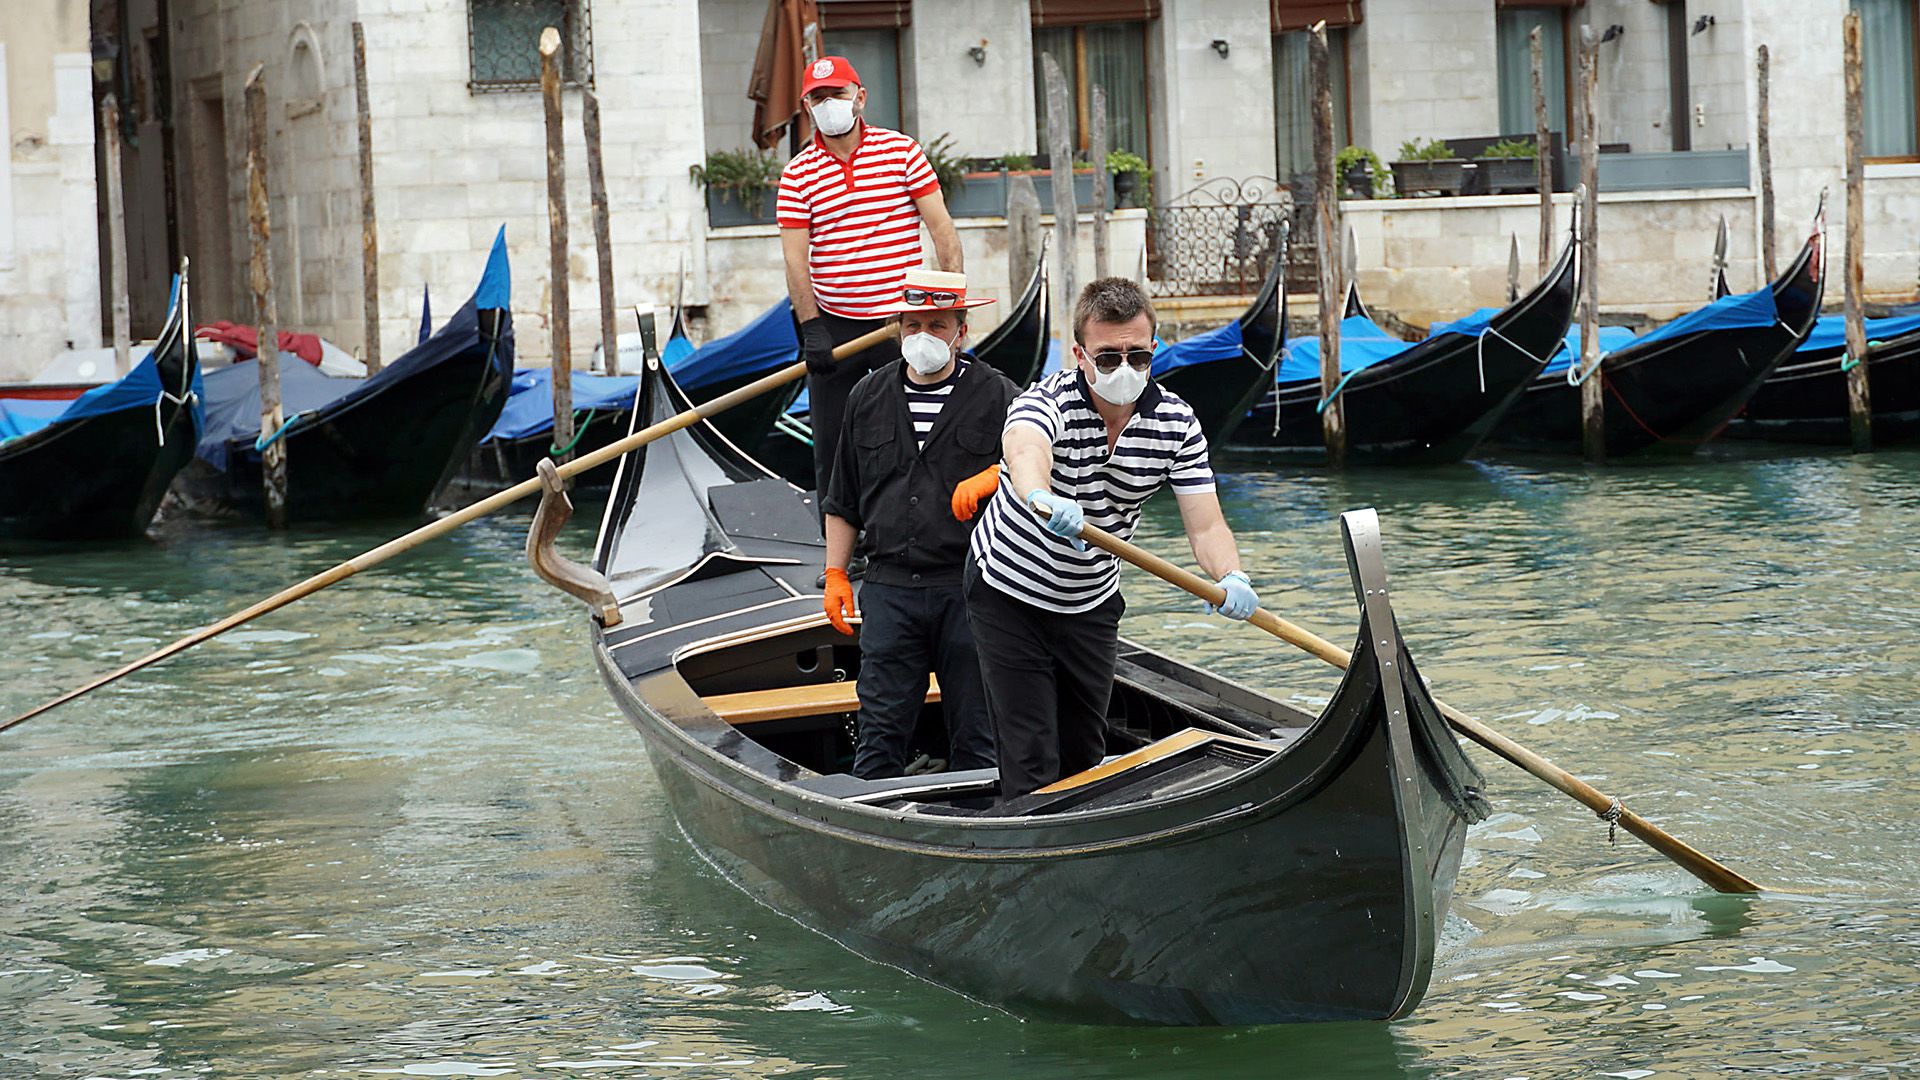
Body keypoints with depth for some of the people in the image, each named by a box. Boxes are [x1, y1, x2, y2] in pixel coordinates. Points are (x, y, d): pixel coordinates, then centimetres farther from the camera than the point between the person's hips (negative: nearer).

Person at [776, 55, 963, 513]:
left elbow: (940, 226, 0)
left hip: (900, 319, -1)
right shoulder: (798, 174, 2)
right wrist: (810, 327, -11)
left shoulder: (902, 150, 1)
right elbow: (795, 255, -2)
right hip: (833, 327, 1)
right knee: (830, 444, 5)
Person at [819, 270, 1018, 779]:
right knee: (881, 726, 2)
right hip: (890, 587, 2)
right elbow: (842, 501, 18)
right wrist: (835, 573, 13)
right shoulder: (868, 397, 12)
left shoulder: (999, 396, 1)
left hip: (969, 588, -2)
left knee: (975, 731, 3)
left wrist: (992, 477, -19)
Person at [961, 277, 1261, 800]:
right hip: (1010, 595, -5)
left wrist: (1231, 576, -40)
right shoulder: (1049, 401, -28)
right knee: (1032, 764, -9)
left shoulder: (1175, 421, -12)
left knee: (1084, 755, 16)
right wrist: (1040, 497, -78)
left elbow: (1205, 525, -16)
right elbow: (1024, 450, -53)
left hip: (1092, 603, 5)